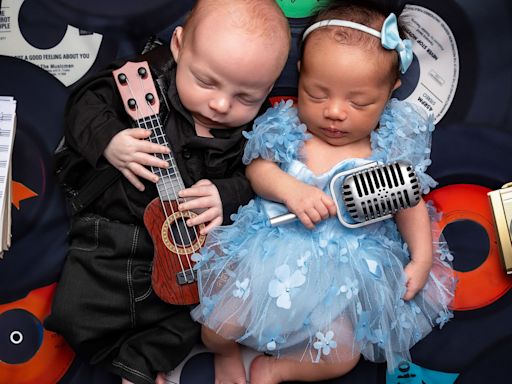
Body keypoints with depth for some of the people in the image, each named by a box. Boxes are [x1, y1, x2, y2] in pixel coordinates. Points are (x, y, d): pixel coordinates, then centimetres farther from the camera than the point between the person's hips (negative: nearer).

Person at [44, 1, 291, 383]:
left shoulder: (255, 128, -11)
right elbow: (86, 101, -5)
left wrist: (228, 196, -23)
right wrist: (107, 141, -24)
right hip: (112, 231, 0)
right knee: (77, 314, -6)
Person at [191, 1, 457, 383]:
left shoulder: (389, 147, -2)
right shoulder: (285, 126, -4)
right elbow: (257, 167, -4)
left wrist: (422, 258, -3)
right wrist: (290, 190, -23)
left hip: (344, 269, 1)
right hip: (269, 252, 0)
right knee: (220, 326, -11)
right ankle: (226, 353, 28)